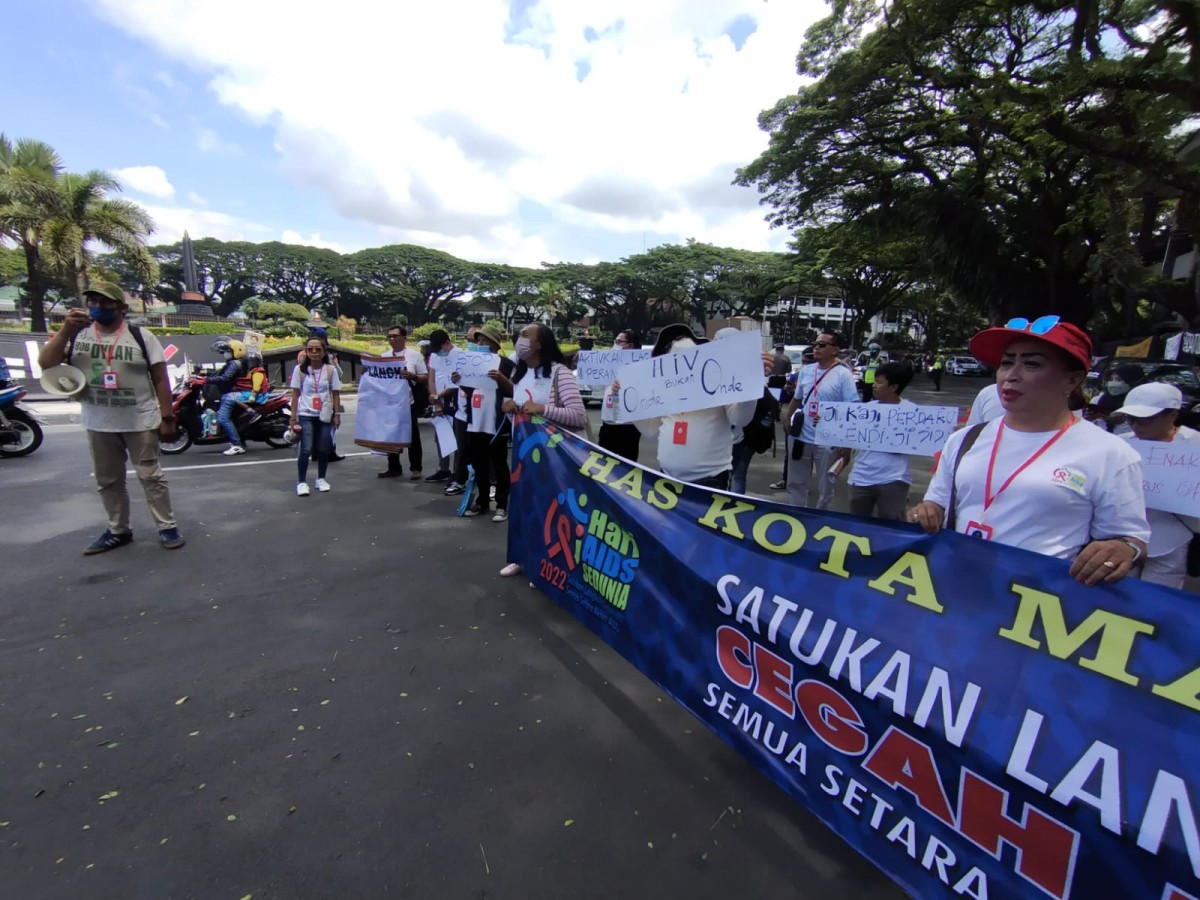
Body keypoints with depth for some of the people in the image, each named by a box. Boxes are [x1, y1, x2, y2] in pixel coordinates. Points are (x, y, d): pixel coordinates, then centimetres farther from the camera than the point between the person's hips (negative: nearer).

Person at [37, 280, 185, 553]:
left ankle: (167, 527, 8)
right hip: (98, 424, 4)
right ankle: (118, 530, 26)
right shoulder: (76, 334, 4)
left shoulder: (141, 336, -4)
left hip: (140, 422, -4)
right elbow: (45, 363, -6)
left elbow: (160, 379, -4)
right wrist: (66, 330, -16)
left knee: (150, 476, 2)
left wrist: (167, 418, -8)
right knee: (108, 480, 14)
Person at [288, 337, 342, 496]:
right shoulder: (300, 369, 0)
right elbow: (295, 394, 3)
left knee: (323, 449, 6)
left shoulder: (331, 369, 1)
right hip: (306, 415, -1)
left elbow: (335, 394, 4)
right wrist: (293, 416, 0)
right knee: (306, 449, -8)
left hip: (325, 415, 1)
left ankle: (321, 479, 24)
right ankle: (301, 482, 4)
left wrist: (337, 414, 2)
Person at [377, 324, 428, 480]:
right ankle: (394, 467, 23)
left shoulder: (414, 355, -2)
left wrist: (412, 376, -22)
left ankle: (416, 468, 11)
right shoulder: (384, 356, 10)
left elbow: (426, 378, -4)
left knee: (412, 436, 3)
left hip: (408, 403, -5)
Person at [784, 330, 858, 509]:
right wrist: (787, 419, 6)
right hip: (800, 436, 5)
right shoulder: (805, 371, 7)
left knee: (825, 486, 10)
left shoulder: (843, 374, -8)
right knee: (795, 482, 14)